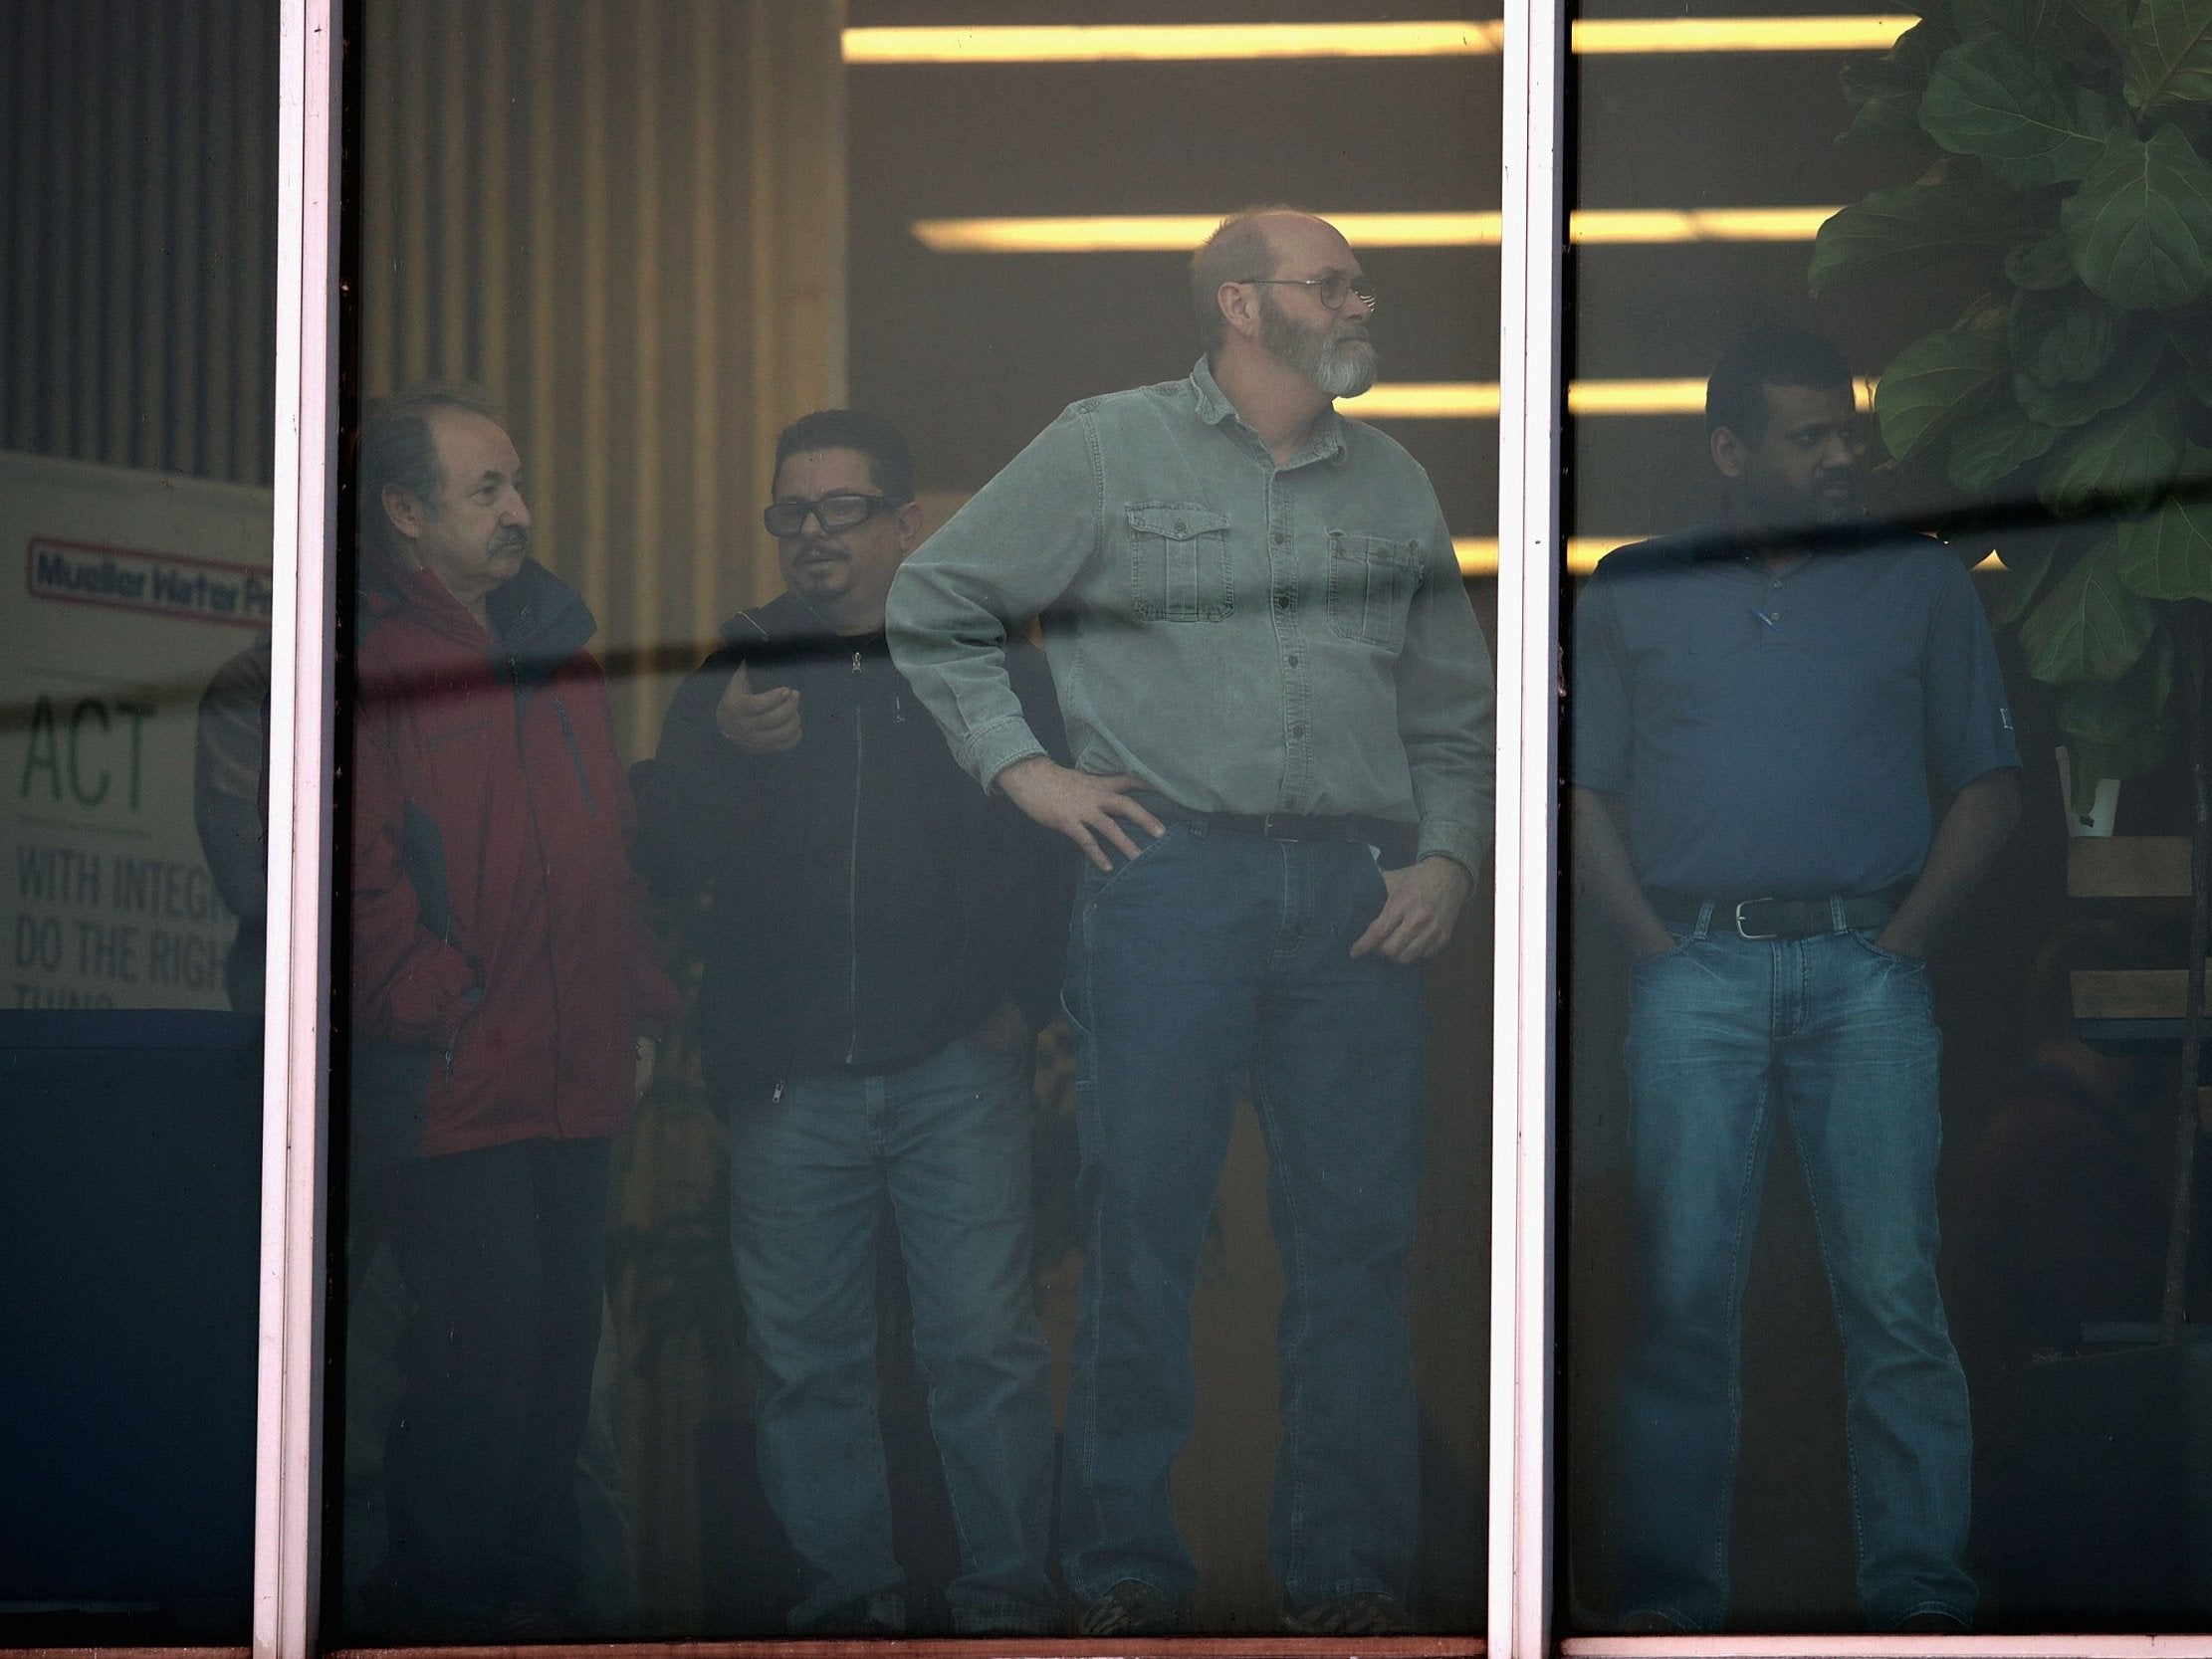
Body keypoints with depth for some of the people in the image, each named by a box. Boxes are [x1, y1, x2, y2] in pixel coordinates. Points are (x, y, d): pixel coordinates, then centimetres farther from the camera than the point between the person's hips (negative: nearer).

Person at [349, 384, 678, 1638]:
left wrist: (639, 1008, 15)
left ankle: (541, 1593, 18)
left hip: (577, 1077, 7)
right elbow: (355, 873, -14)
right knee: (485, 1342, -10)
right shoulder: (371, 654, -7)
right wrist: (444, 1010, -17)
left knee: (562, 1341, 10)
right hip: (448, 1086, -7)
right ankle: (445, 1615, -1)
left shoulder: (557, 637, 17)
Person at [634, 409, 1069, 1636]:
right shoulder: (734, 672, 13)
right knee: (805, 1358, 2)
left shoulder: (987, 660, 7)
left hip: (953, 1063, -2)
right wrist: (725, 752, -10)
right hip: (788, 1074, 2)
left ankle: (1007, 1599, 0)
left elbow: (1056, 836, 4)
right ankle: (845, 1597, 11)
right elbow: (664, 857, 7)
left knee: (984, 1342, -7)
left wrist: (1021, 993, -7)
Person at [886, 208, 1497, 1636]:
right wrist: (1021, 768, 1)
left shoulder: (1395, 485, 18)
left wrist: (1448, 855, 7)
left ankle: (1353, 1572, 7)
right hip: (1171, 874, -3)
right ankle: (1127, 1571, 2)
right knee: (1145, 1223, -4)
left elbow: (1455, 707, 23)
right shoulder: (1107, 452, 6)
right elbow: (935, 608, 10)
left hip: (1356, 895, 3)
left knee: (1361, 1235, 1)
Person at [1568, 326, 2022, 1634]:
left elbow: (1990, 786, 10)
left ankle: (1921, 1589, -5)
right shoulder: (1631, 595, 12)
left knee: (1895, 1291, -6)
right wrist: (1650, 941, -2)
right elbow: (1585, 789, 10)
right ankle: (1674, 1594, 1)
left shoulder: (1924, 584, 12)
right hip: (1698, 973, 0)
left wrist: (1905, 936, -2)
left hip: (1866, 971, 0)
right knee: (1686, 1289, -3)